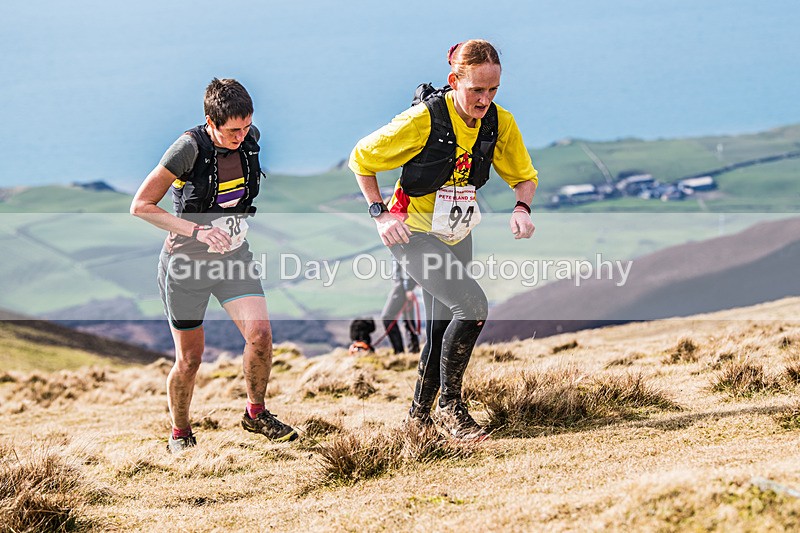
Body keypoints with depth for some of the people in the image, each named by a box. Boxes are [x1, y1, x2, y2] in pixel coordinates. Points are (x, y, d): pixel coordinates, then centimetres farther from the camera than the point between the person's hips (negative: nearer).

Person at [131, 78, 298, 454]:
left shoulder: (250, 138, -8)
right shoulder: (190, 147, -24)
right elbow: (141, 205, -21)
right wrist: (198, 231, -28)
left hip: (234, 255, 4)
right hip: (186, 264, -4)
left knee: (260, 334, -14)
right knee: (190, 358, 3)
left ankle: (256, 414, 9)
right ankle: (179, 433, 27)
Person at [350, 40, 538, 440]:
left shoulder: (500, 122, -8)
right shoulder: (424, 119, -23)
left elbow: (524, 176, 8)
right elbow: (362, 158, -10)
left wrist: (522, 208, -13)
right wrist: (380, 214, -14)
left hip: (457, 236, 6)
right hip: (413, 232, -6)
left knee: (443, 332, 13)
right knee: (472, 305, -23)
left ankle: (420, 414, 33)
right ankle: (450, 405, -9)